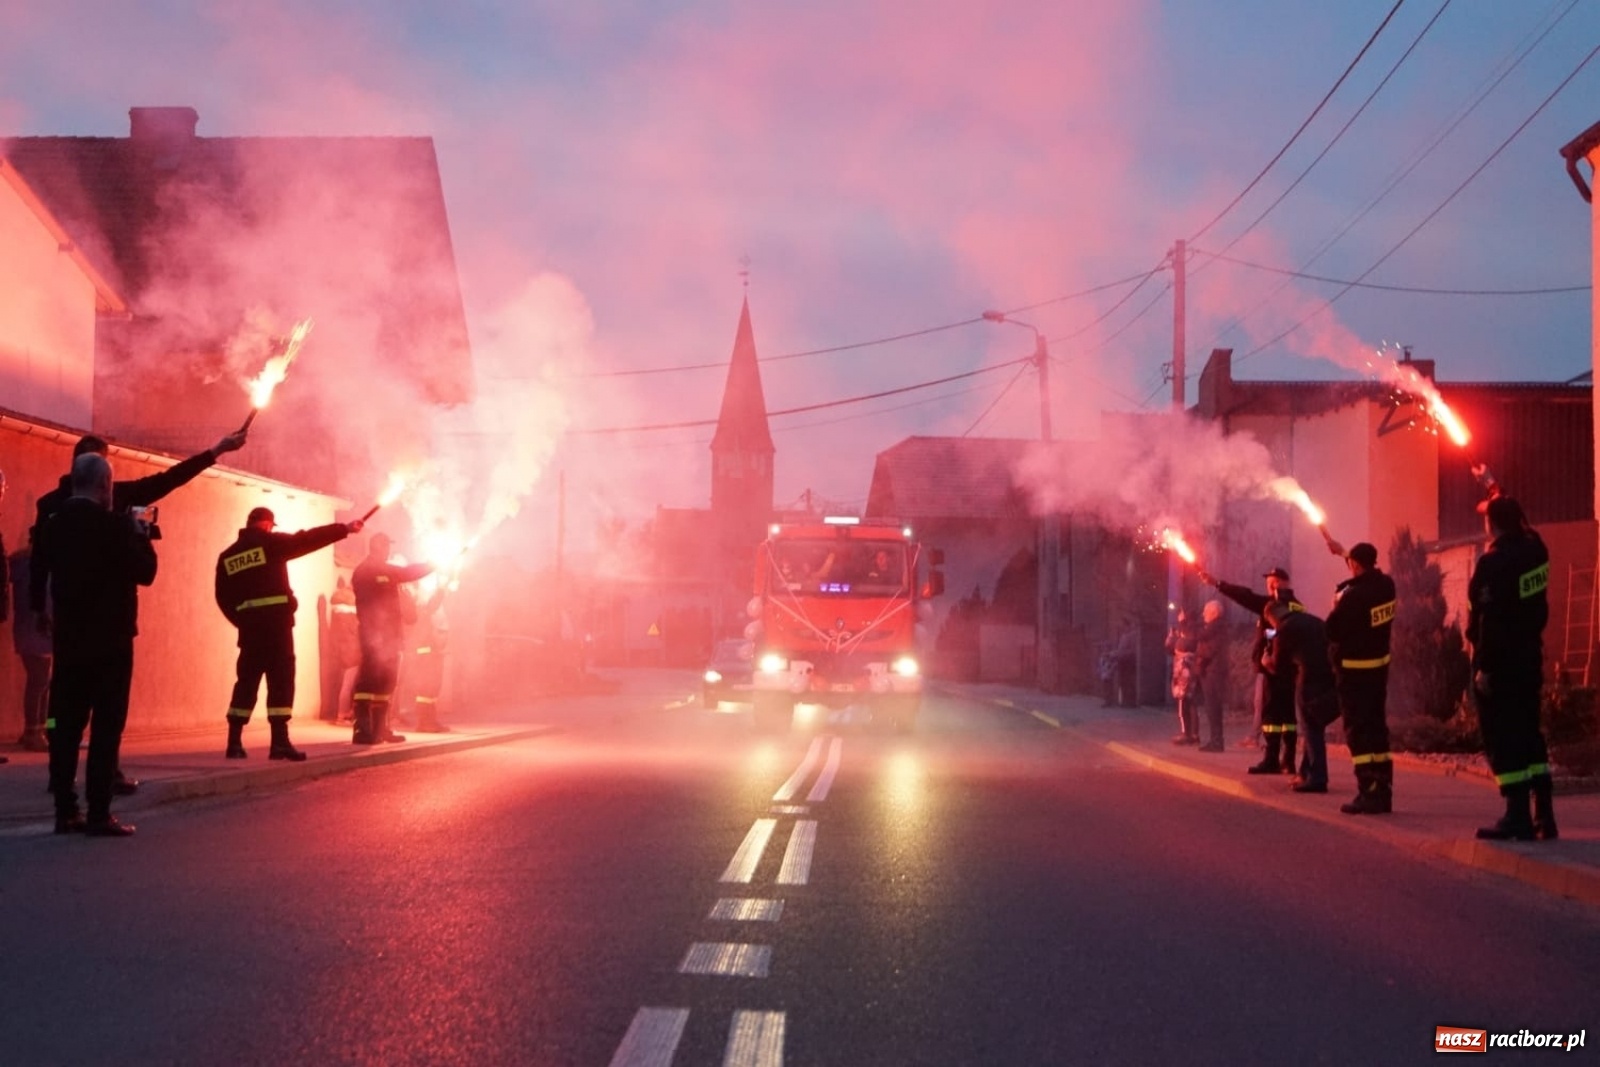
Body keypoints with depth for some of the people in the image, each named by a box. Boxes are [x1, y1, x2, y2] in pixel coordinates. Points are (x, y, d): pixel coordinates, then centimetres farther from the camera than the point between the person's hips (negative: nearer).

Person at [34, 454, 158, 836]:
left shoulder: (53, 524, 6)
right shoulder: (115, 524, -14)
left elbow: (37, 574, 18)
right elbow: (145, 572, -12)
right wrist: (141, 535, 1)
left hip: (68, 638, 6)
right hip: (110, 638, -6)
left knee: (66, 724, 8)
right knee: (106, 726, -4)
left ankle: (65, 811, 9)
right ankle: (98, 814, -7)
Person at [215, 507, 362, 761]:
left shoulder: (228, 556, 14)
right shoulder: (271, 542, -1)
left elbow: (223, 597, 12)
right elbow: (308, 540, -4)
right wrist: (344, 528, 1)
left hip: (249, 624, 6)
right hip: (275, 620, -6)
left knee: (247, 680, 11)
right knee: (280, 679, -5)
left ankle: (234, 742, 10)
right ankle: (279, 742, -12)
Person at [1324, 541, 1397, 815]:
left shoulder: (1352, 595, -22)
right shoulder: (1386, 585, 0)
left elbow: (1332, 630, -16)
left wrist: (1338, 604, 2)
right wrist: (1344, 552, 30)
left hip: (1354, 668, -7)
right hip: (1380, 664, 7)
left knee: (1358, 730, -4)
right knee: (1376, 725, 13)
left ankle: (1368, 793, -9)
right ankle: (1383, 792, 16)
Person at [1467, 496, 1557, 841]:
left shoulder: (1493, 562, -18)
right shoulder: (1535, 550, 5)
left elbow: (1489, 620, -22)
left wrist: (1484, 667, -20)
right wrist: (1501, 498, 38)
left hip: (1499, 663, -8)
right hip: (1529, 659, 8)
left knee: (1502, 739, -3)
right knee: (1529, 734, 13)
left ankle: (1518, 818, -5)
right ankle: (1544, 816, 12)